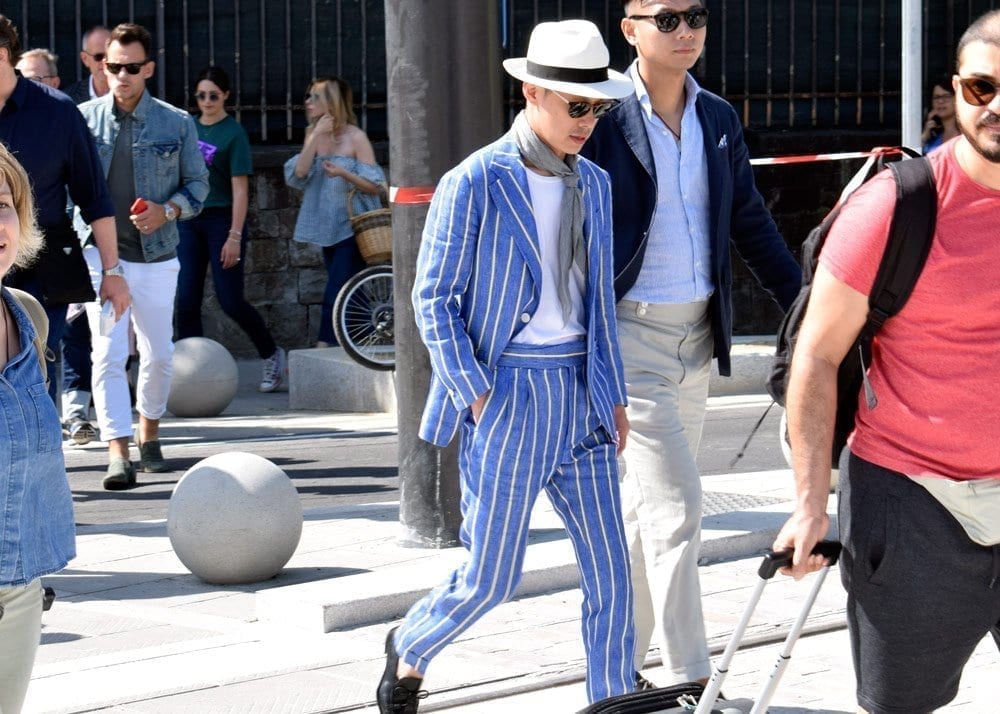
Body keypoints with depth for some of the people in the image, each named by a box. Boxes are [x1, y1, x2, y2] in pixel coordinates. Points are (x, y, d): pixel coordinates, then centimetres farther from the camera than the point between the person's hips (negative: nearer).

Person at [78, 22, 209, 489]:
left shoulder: (177, 123, 3)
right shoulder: (84, 118, 1)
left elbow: (198, 183, 8)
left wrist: (168, 211, -10)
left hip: (157, 257, 2)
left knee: (158, 355, 11)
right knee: (108, 355, -10)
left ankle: (149, 433, 33)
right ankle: (117, 452, -12)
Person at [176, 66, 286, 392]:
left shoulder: (233, 133, -7)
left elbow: (240, 188, -11)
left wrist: (235, 237, -16)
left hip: (221, 219, -5)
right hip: (189, 221, 5)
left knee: (230, 301, -4)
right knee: (187, 302, -1)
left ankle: (272, 354, 17)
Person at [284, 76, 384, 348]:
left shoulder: (355, 137, -8)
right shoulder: (313, 134, 9)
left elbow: (374, 186, -9)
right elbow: (298, 174, -5)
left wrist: (344, 173, -25)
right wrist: (315, 137, -12)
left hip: (350, 230, -6)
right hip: (327, 230, 6)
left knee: (335, 296, -13)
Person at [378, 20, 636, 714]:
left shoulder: (593, 185, 8)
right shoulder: (473, 184, -10)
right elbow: (434, 300, -7)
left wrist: (614, 395, 11)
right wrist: (478, 397, -12)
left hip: (579, 396, 5)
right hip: (505, 397, -5)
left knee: (610, 572, 1)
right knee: (491, 578, 2)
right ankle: (410, 647, 30)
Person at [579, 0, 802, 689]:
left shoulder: (719, 119, 8)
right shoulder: (604, 118, -10)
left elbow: (752, 223, 14)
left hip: (696, 335, 6)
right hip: (629, 330, -6)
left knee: (647, 506, 14)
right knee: (677, 505, -11)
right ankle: (690, 681, -3)